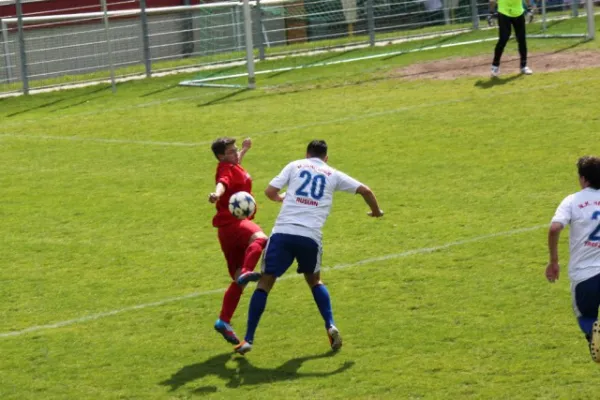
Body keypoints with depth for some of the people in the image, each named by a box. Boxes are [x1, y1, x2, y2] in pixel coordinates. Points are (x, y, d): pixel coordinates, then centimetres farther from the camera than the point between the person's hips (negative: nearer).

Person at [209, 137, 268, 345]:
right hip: (231, 222, -10)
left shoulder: (234, 167, 21)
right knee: (259, 238, -41)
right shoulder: (226, 170, -10)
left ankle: (224, 322, 14)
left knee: (238, 281, 12)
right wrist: (217, 194, -56)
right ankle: (245, 272, -64)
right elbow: (222, 182, -34)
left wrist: (245, 149, 66)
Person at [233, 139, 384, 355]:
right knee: (314, 280, 27)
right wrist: (376, 211, 34)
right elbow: (365, 190, 16)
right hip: (311, 236, 1)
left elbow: (270, 191, 6)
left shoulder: (295, 166, 14)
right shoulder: (333, 174, 17)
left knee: (265, 282, 6)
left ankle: (248, 339, -1)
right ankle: (330, 326, 9)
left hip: (283, 233, -1)